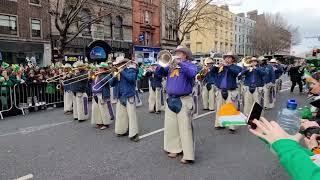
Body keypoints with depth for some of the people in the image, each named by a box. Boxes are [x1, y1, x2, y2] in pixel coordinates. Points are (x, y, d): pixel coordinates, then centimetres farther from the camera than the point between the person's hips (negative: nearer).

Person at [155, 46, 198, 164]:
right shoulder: (170, 65, 17)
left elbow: (192, 73, -20)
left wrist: (180, 63, -20)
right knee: (171, 126, 10)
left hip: (184, 100, -6)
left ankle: (188, 155, -3)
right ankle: (175, 148, 24)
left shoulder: (189, 65, 1)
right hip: (171, 100, 6)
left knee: (185, 127, -7)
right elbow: (159, 72, 11)